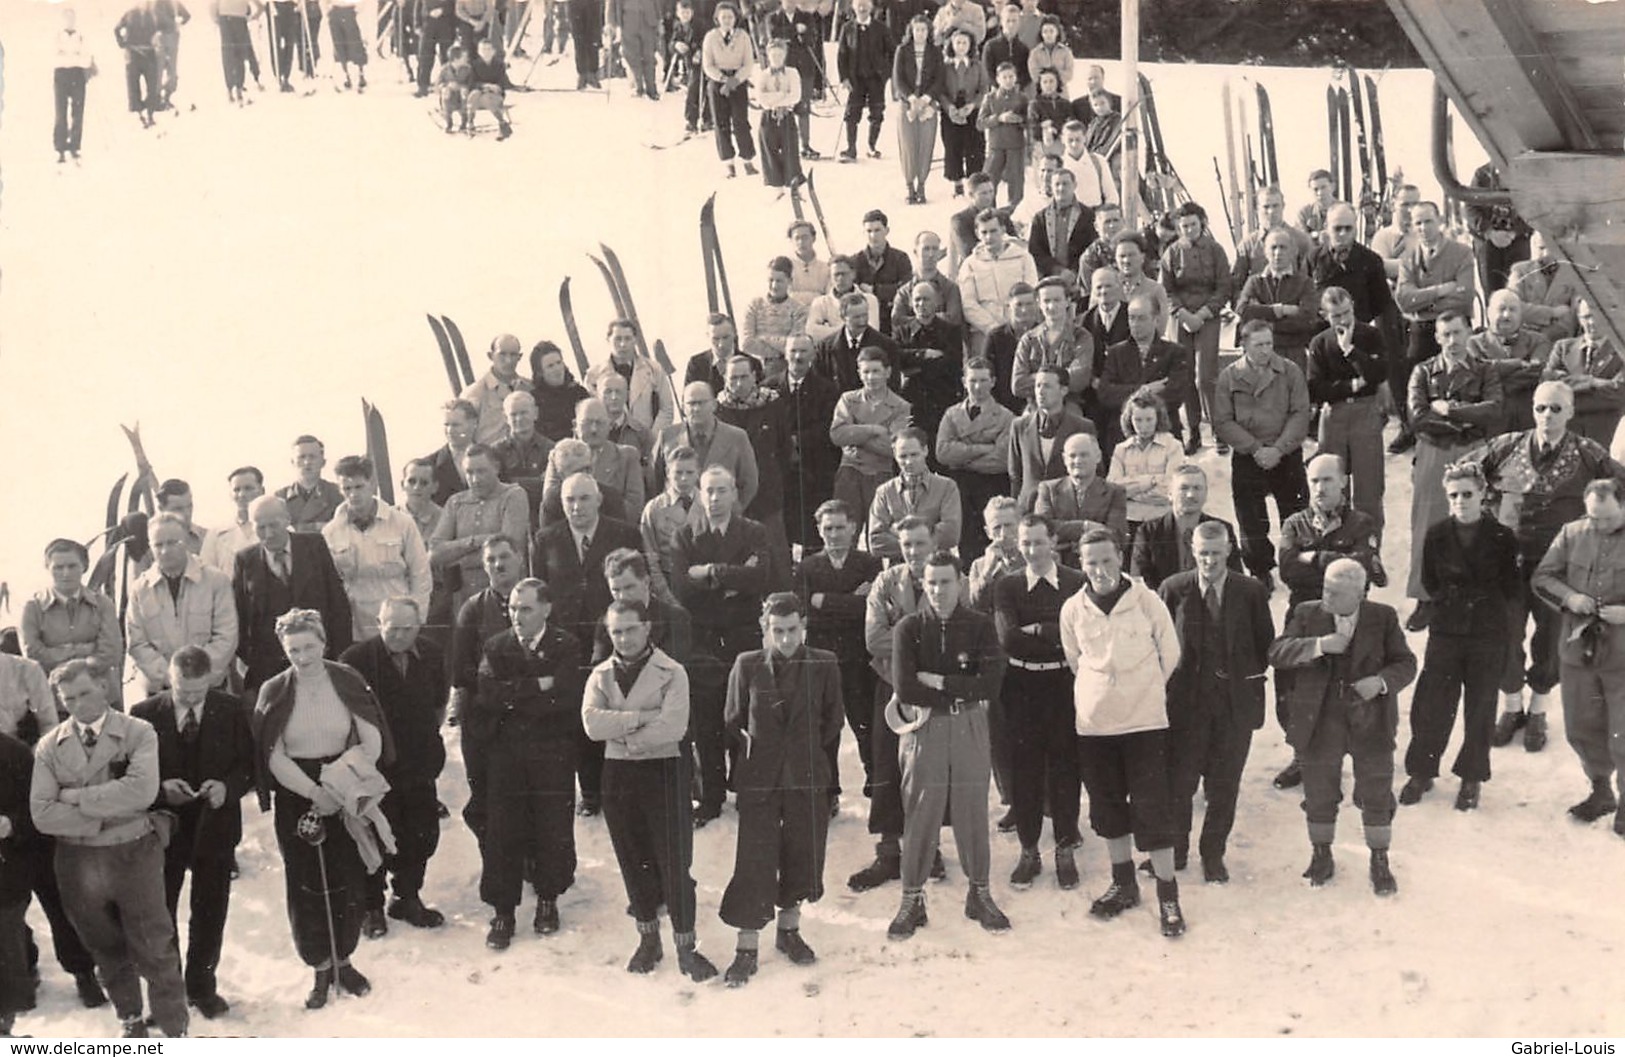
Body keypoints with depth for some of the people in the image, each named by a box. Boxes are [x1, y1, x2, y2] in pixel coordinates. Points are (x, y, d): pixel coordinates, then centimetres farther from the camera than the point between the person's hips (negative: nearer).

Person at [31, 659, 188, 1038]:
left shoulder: (138, 733, -8)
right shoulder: (49, 747, -1)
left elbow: (142, 791, -23)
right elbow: (42, 813, -10)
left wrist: (79, 797, -18)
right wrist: (102, 818, -17)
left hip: (134, 853, -3)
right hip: (78, 861, 3)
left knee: (155, 947, 4)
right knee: (106, 949, 18)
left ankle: (175, 1028, 16)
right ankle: (130, 1019, 37)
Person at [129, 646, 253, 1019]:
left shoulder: (231, 711, -5)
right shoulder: (145, 714, -8)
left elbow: (249, 764, 0)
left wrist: (228, 787, -19)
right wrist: (161, 789, -22)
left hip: (214, 824, 1)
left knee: (209, 912, 11)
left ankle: (202, 984, 27)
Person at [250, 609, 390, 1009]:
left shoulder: (347, 682, -3)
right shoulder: (274, 692, -5)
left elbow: (372, 740, -2)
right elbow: (274, 756, -6)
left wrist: (338, 778, -16)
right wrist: (314, 792, -16)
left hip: (345, 793, 1)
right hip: (296, 794, -1)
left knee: (349, 878, 4)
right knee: (306, 883, 1)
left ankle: (343, 960, 23)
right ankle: (321, 969, 14)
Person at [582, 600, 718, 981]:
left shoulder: (671, 673, -6)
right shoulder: (600, 676, 7)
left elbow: (672, 727, -19)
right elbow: (592, 723, -11)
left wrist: (622, 734, -11)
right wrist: (642, 717, -18)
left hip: (664, 771, -4)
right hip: (618, 774, 4)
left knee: (674, 862, -3)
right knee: (633, 861, 12)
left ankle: (685, 947, 5)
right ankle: (648, 939, 26)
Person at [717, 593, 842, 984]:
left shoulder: (824, 665, -2)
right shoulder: (748, 665, -4)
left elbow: (832, 720, 9)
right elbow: (733, 720, 7)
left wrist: (810, 756, 9)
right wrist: (753, 750, 7)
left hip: (807, 777, 2)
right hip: (758, 777, -2)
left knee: (801, 855, 11)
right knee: (754, 860, -5)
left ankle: (789, 930, 32)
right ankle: (747, 949, 1)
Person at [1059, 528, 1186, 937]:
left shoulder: (1147, 601, -8)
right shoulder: (1073, 610, -2)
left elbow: (1170, 654, 3)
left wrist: (1142, 690, 9)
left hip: (1144, 720, -3)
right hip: (1093, 723, 3)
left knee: (1152, 807, -4)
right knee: (1107, 806, 12)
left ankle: (1167, 894, 4)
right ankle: (1124, 884, 27)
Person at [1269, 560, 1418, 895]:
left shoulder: (1383, 618, -3)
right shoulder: (1307, 615, -3)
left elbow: (1406, 663, 0)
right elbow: (1277, 654, -12)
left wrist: (1382, 681, -21)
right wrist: (1318, 645, -26)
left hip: (1370, 719, -1)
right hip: (1321, 720, 1)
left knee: (1377, 794, 5)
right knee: (1319, 792, 10)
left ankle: (1380, 863, 20)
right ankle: (1322, 856, 30)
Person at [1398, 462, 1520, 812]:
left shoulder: (1502, 538, -5)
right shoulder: (1436, 535, 0)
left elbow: (1513, 591, 0)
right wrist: (1448, 600, 1)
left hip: (1489, 636, -1)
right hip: (1445, 632, 1)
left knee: (1479, 710, 7)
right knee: (1432, 705, 2)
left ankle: (1471, 779, 23)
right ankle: (1421, 772, 20)